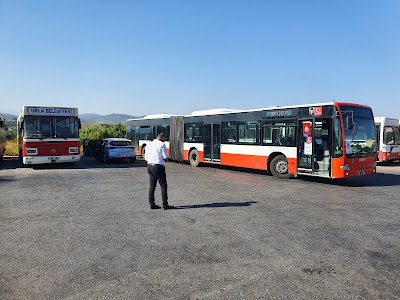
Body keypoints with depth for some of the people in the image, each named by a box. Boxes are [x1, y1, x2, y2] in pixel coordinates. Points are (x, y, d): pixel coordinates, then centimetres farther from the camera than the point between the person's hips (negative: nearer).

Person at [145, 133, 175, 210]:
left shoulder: (148, 145, 13)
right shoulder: (162, 144, -7)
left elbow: (146, 158, 14)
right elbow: (165, 158, -10)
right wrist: (166, 159, 10)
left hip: (149, 166, 7)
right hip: (158, 166, -7)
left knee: (152, 186, 12)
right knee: (163, 185, -1)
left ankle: (152, 204, 15)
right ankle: (165, 205, -2)